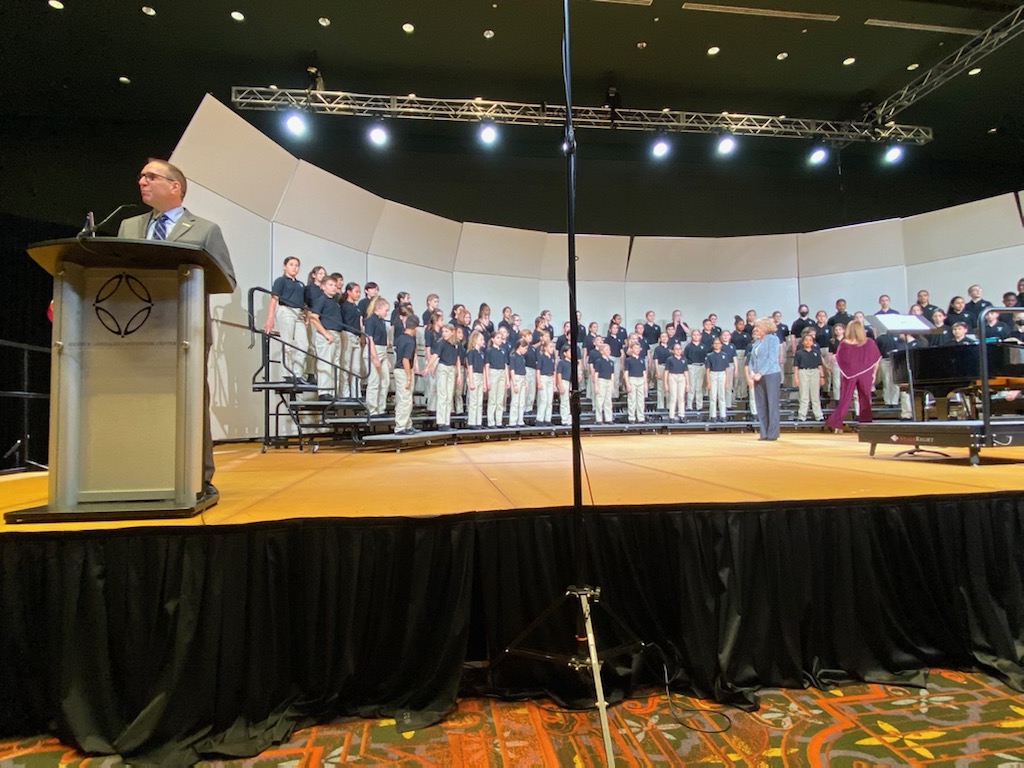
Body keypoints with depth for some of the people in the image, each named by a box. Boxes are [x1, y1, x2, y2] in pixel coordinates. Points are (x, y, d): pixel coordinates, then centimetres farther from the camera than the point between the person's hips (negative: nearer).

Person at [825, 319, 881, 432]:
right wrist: (874, 374, 11)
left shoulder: (844, 343, -11)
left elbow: (839, 360, -2)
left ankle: (837, 423, 1)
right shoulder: (870, 343, -7)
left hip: (849, 375, -1)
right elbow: (876, 360, 1)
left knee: (845, 400, 6)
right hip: (865, 375, 1)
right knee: (865, 400, 10)